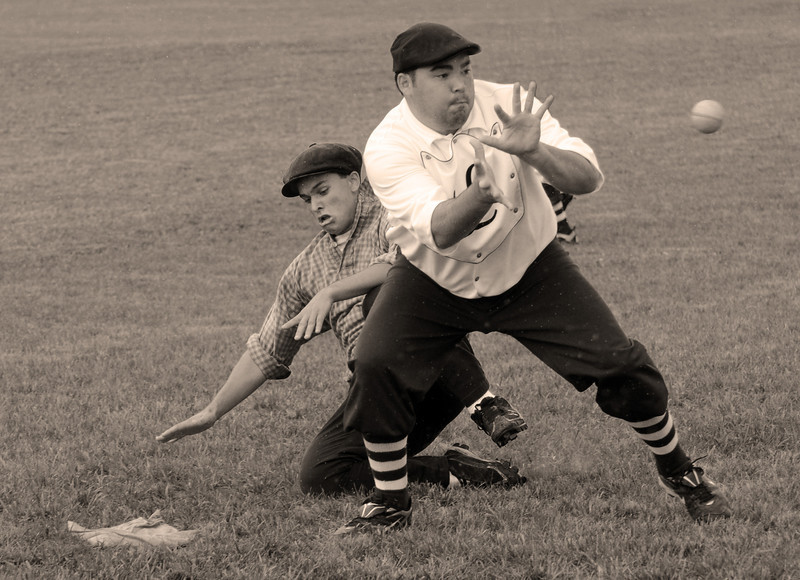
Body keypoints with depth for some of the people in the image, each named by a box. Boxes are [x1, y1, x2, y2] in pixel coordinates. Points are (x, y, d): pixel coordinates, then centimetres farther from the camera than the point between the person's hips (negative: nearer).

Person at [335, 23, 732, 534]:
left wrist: (533, 152, -46)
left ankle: (678, 471, 19)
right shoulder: (388, 146, -23)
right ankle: (390, 505, 1)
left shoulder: (507, 106, -19)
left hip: (530, 272, 1)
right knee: (375, 367, -22)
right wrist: (482, 193, -57)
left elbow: (589, 179, -26)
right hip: (435, 282, -1)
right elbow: (439, 232, -36)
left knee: (620, 366, -9)